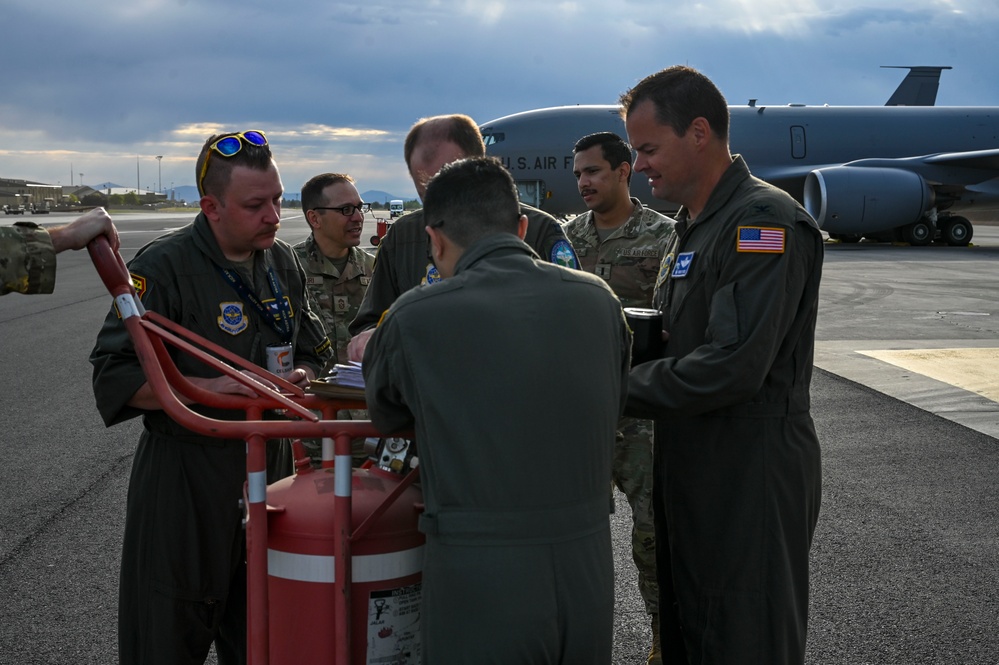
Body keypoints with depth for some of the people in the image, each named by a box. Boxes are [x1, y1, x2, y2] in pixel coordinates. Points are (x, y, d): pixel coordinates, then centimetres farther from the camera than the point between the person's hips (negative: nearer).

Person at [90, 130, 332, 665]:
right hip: (185, 475, -6)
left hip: (268, 467, 6)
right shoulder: (165, 267, -14)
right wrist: (211, 387, -26)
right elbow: (114, 377, -18)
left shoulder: (282, 262, 7)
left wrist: (300, 376, -4)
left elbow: (312, 351, 18)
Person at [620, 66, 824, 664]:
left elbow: (732, 367, -27)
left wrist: (616, 391, -17)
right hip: (693, 471, 10)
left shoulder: (765, 223, -18)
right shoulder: (694, 226, 14)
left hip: (752, 479, -9)